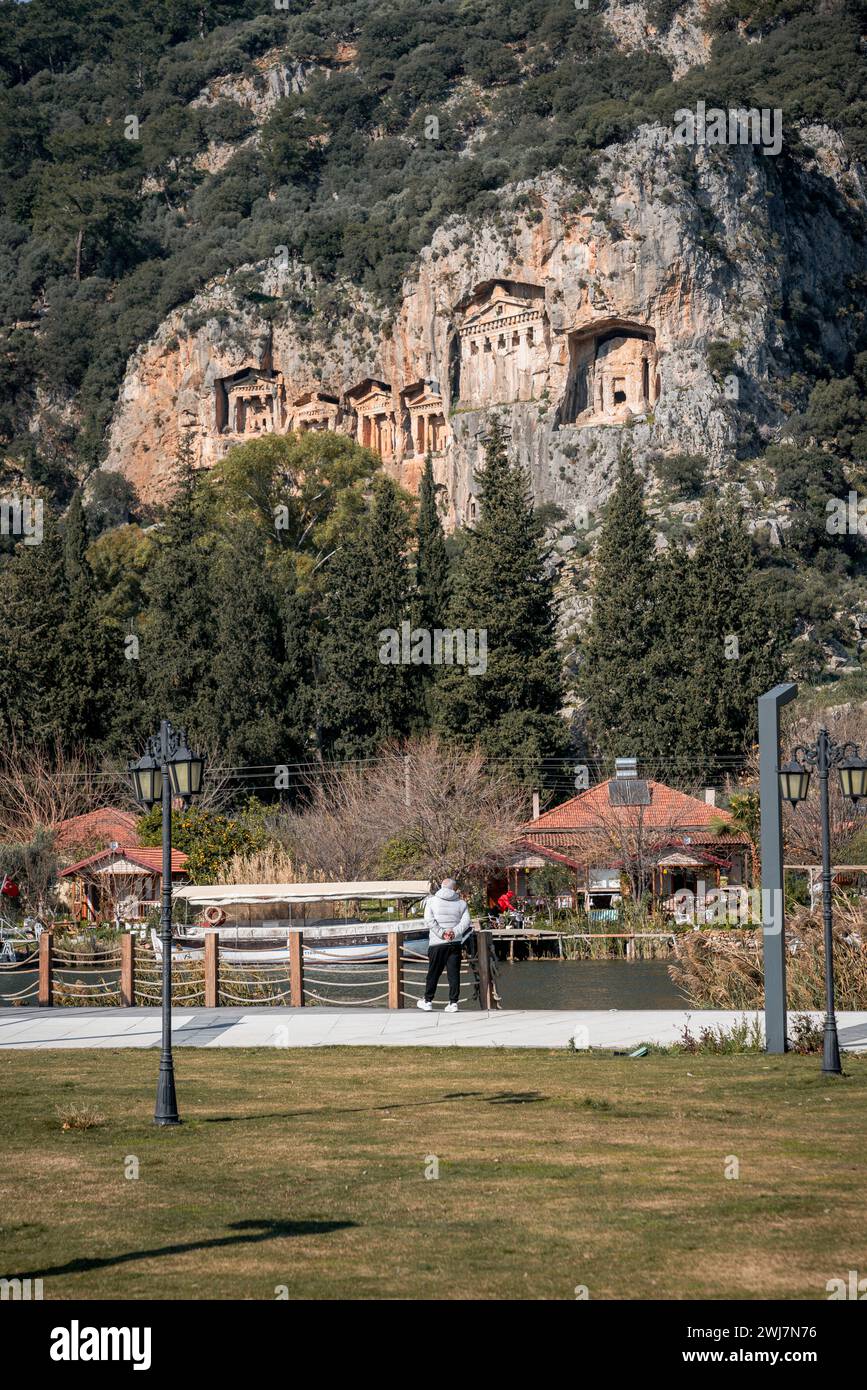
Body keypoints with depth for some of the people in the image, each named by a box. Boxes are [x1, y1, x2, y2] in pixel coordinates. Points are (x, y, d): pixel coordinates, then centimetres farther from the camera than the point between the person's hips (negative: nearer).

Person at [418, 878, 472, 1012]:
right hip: (455, 943, 1)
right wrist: (454, 932, -13)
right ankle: (453, 1002, 0)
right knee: (454, 973, 3)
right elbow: (466, 921, -6)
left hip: (437, 943, -1)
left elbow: (429, 921, -9)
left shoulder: (432, 900, 1)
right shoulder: (461, 903, 4)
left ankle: (427, 1001, 15)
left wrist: (441, 933, -11)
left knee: (433, 972, 8)